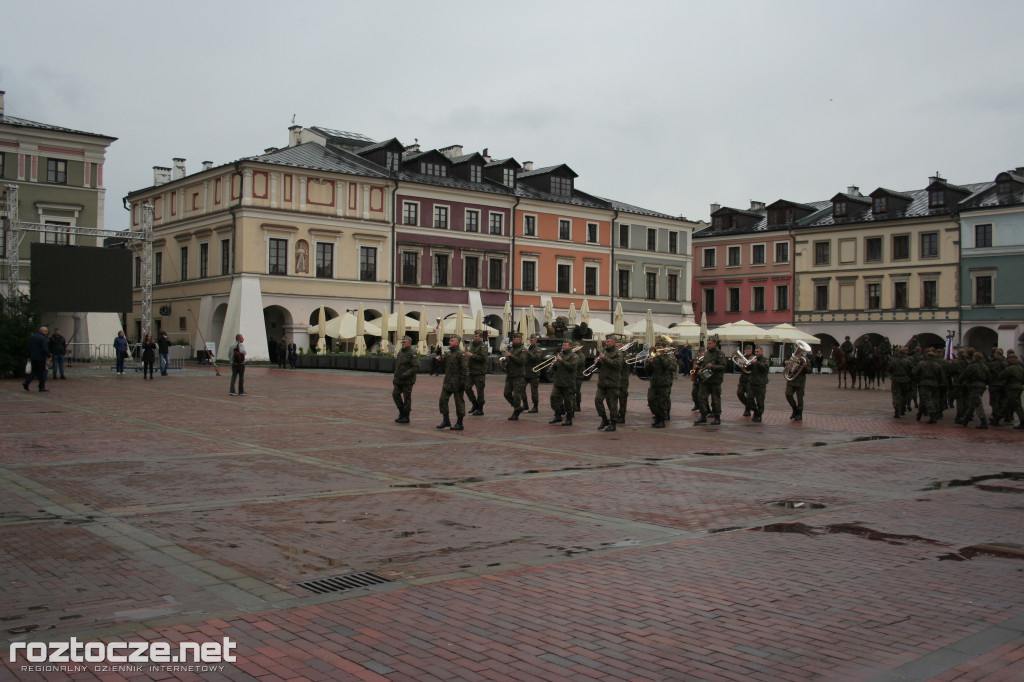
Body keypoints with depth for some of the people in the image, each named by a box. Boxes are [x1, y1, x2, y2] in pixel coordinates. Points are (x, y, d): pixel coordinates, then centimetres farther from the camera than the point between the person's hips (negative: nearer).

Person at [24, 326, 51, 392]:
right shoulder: (43, 338, -14)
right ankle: (42, 388, 3)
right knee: (42, 372, 0)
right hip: (41, 358, -8)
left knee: (34, 371, 16)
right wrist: (49, 356, -10)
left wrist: (29, 356, 21)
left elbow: (29, 347, 16)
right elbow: (45, 349, -20)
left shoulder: (33, 337, 12)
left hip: (33, 358, 8)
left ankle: (26, 382, 1)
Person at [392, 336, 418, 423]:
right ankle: (401, 413, 17)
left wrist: (405, 374, -25)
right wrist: (395, 378, 19)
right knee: (395, 394, 3)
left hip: (408, 380, -8)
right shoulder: (400, 353, 13)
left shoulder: (412, 354, -12)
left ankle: (406, 417, 7)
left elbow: (416, 367, -20)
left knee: (407, 397, -2)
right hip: (399, 380, 8)